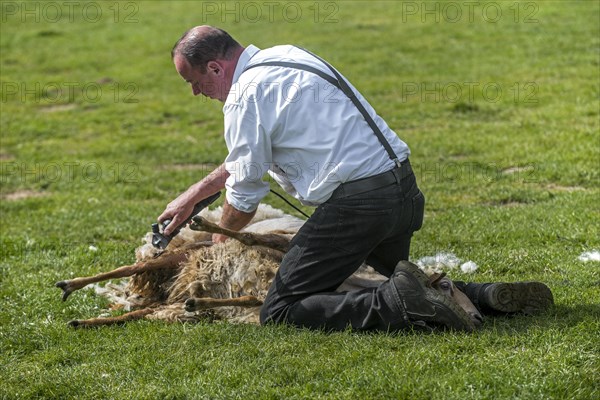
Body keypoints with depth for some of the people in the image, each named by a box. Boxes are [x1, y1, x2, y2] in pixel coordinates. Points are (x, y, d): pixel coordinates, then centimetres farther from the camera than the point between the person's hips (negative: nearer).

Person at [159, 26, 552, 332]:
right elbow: (243, 157, 33)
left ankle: (397, 302, -22)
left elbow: (244, 195, 1)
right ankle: (486, 294, 7)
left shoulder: (246, 95, -9)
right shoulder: (283, 57, 19)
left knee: (279, 313, -6)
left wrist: (219, 241, 20)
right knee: (390, 273, 33)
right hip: (404, 186, 9)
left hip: (358, 202, -9)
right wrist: (193, 196, 37)